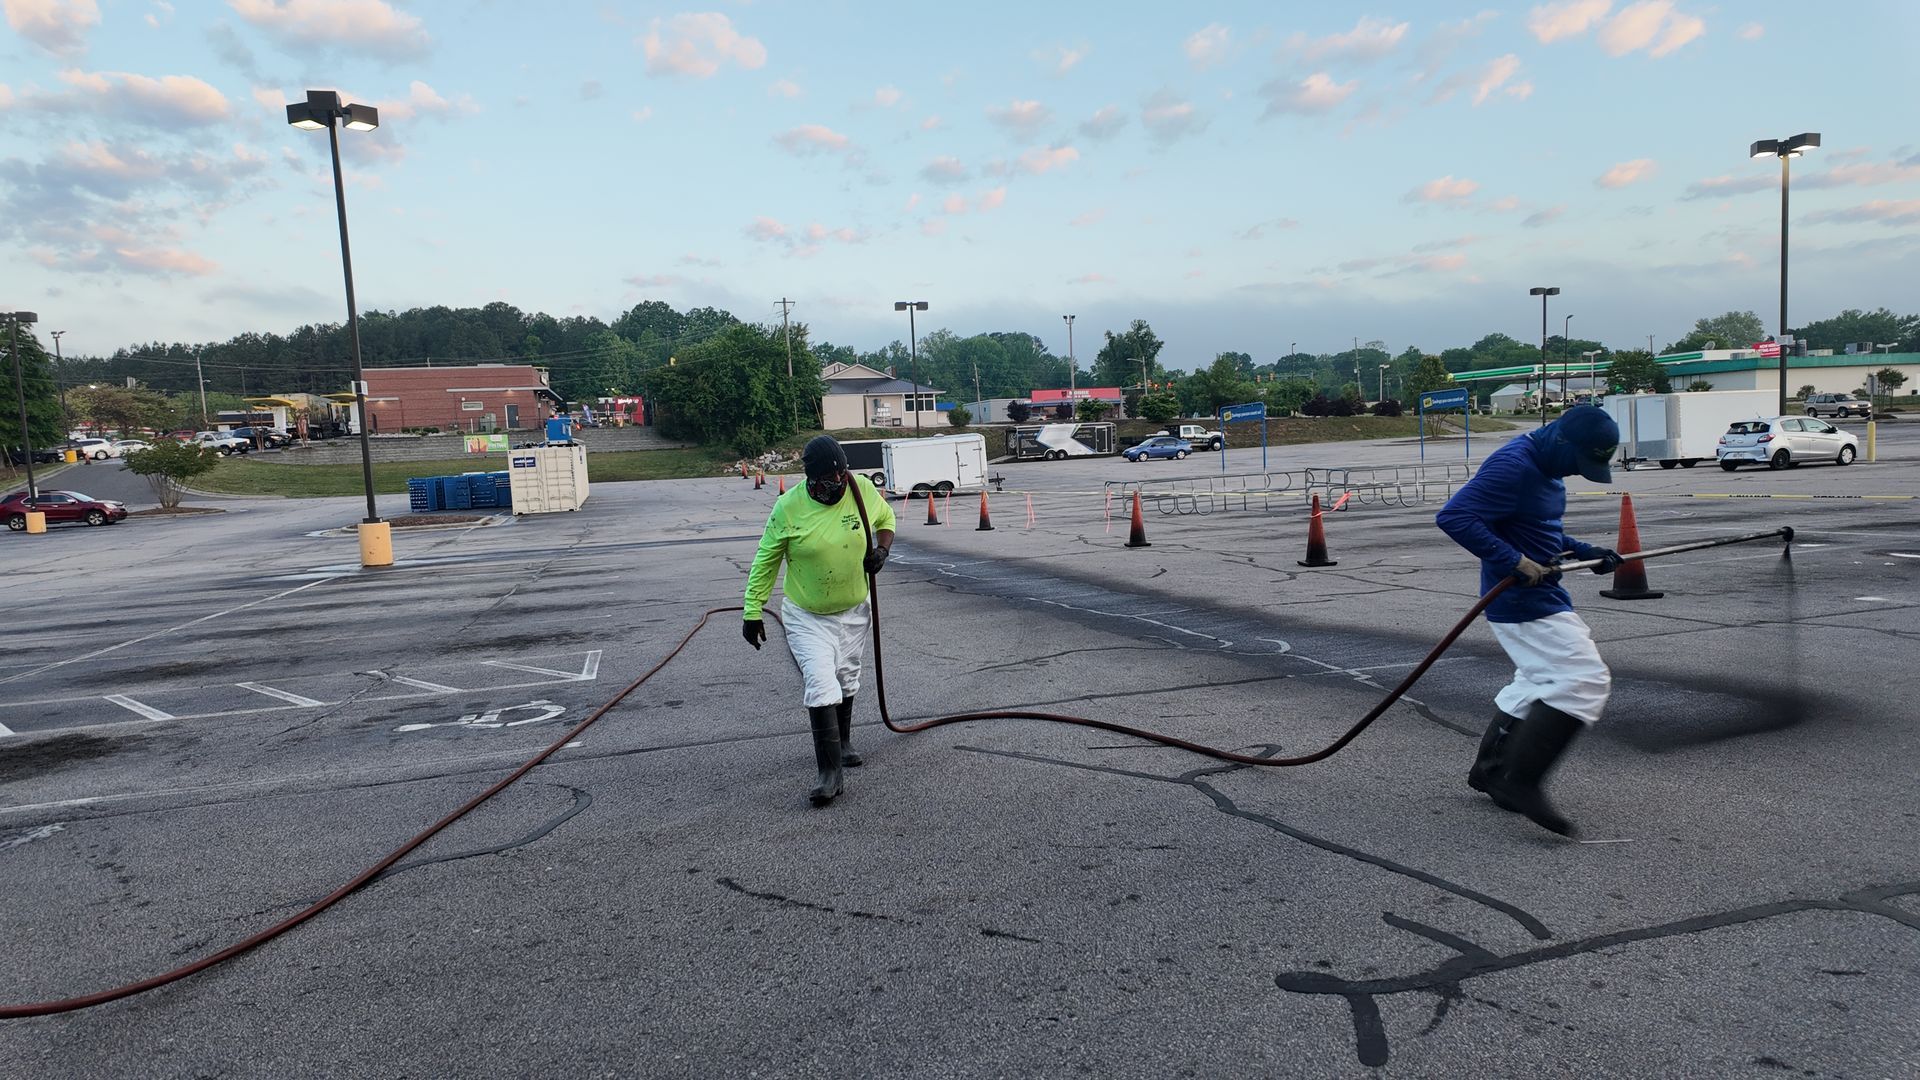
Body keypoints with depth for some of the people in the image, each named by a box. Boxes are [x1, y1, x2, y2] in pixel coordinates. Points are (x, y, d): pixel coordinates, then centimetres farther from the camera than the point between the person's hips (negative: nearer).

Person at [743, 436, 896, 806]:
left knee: (847, 681, 19)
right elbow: (766, 561, -9)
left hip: (854, 611, 4)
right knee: (821, 686, -14)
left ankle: (842, 742, 42)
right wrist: (752, 611, -9)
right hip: (806, 617, -3)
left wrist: (882, 549, -10)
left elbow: (885, 519, 10)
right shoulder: (789, 506, -20)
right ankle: (831, 771, -8)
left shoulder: (863, 489, -12)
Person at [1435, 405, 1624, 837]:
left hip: (1541, 595, 11)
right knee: (1585, 680, -13)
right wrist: (1513, 561, -29)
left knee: (1540, 684, 22)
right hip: (1523, 602, -11)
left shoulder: (1545, 466, 11)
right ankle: (1521, 782, -9)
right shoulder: (1512, 466, -21)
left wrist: (1585, 552, 11)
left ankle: (1489, 770, 33)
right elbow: (1453, 516, -28)